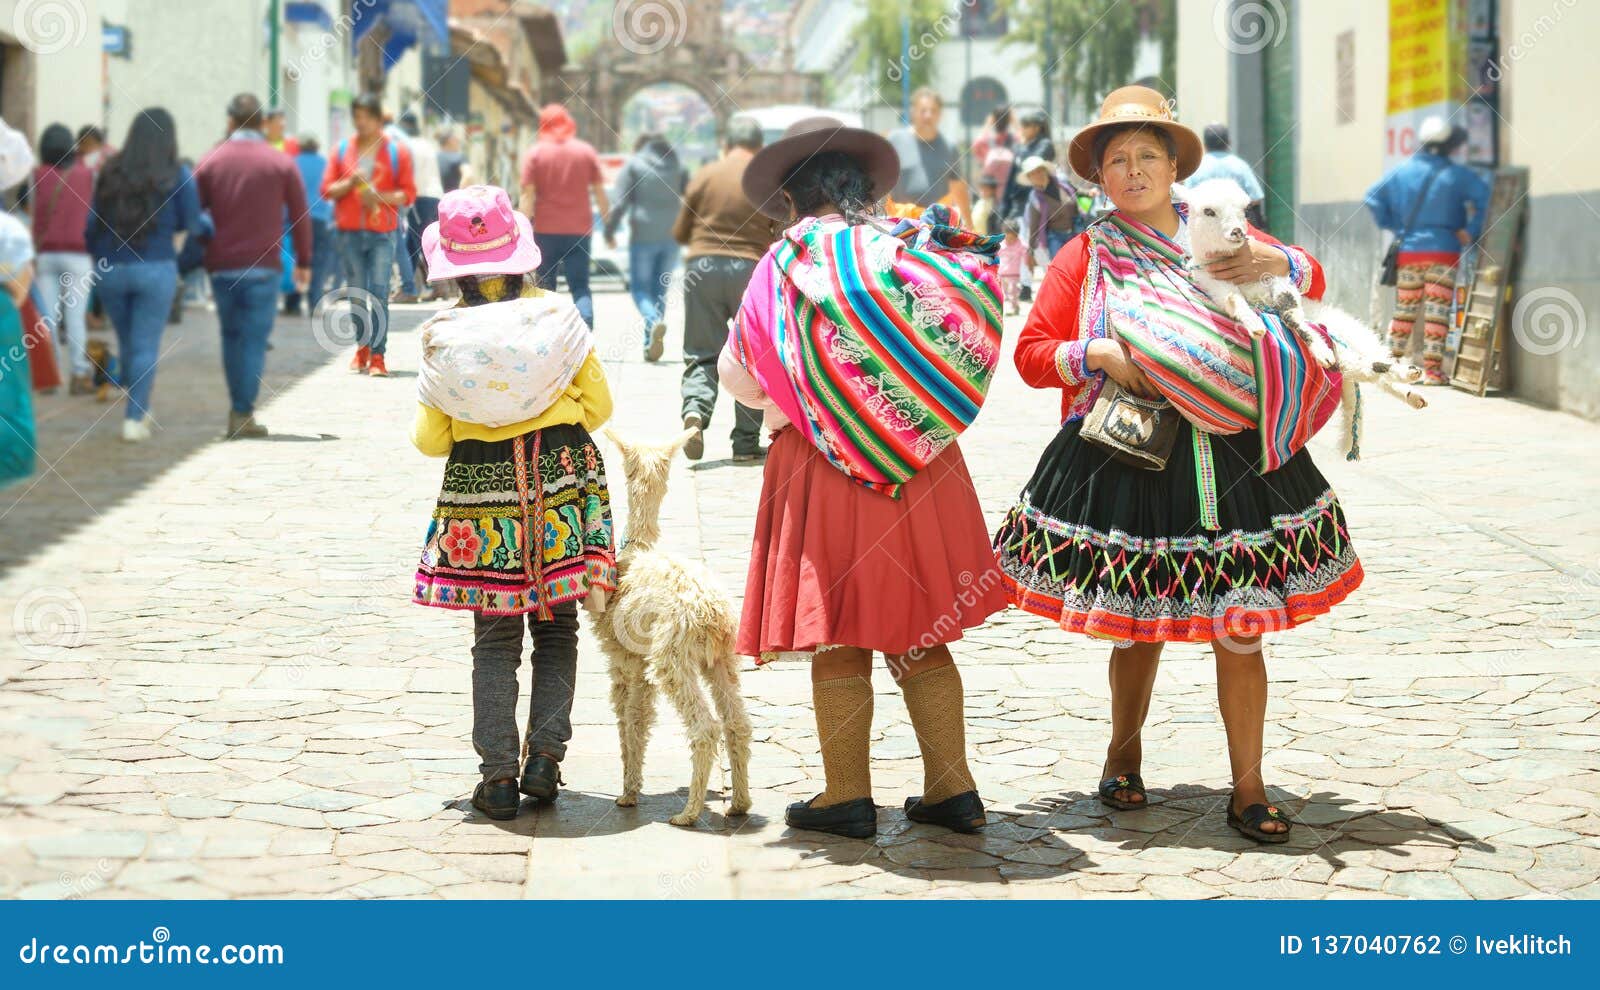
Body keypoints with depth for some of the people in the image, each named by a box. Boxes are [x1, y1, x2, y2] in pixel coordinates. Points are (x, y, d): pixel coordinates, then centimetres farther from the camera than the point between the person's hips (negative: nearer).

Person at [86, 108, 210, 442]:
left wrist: (98, 258, 18)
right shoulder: (178, 176, -6)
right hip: (155, 269, -3)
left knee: (126, 342, 17)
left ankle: (136, 409, 27)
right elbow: (192, 224, -4)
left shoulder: (110, 172, 3)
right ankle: (134, 418, -1)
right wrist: (210, 223, 18)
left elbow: (93, 223, 6)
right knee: (146, 346, 2)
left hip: (111, 268, 3)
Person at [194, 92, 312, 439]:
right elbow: (300, 215, 3)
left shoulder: (210, 161, 5)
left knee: (231, 336, 16)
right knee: (254, 340, -1)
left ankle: (238, 408, 17)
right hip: (262, 267, -2)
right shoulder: (281, 163, 1)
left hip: (221, 265, 2)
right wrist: (303, 262, 12)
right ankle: (243, 415, -6)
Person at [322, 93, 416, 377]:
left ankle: (378, 355, -10)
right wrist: (350, 182, -10)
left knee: (379, 293, -10)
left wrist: (380, 197, -14)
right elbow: (327, 189, 8)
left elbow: (409, 193, 1)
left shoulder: (396, 151, 3)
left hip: (382, 233, -2)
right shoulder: (343, 150, 9)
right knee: (357, 293, 7)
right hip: (349, 233, 2)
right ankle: (362, 347, 22)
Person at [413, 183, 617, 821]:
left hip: (481, 495, 0)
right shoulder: (557, 316, -4)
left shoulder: (443, 337, -6)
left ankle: (499, 775, 4)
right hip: (562, 483, 1)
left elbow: (430, 440, -3)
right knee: (556, 628, 11)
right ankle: (544, 757, 6)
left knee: (495, 638, 7)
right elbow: (597, 406, 1)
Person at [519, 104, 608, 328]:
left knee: (545, 287, 11)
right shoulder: (586, 151, 5)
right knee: (580, 287, 2)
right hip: (579, 229, 1)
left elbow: (527, 195, -7)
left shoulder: (535, 153, 0)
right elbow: (599, 192, 5)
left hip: (546, 230, -1)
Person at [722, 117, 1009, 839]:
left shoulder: (791, 260, -6)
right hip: (922, 469, 4)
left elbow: (737, 374, 1)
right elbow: (959, 355, 9)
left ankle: (848, 797, 10)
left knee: (839, 641, 5)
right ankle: (952, 788, 13)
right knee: (918, 636, 12)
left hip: (822, 467, -3)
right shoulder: (917, 250, 2)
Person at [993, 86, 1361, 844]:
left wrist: (1275, 262, -7)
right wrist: (1099, 354, -14)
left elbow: (1314, 281, 15)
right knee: (1137, 627, 7)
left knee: (1240, 629, -1)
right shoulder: (1085, 256, 5)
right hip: (1127, 464, -1)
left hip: (1233, 461, 1)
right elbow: (1031, 353, 3)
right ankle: (1124, 754, 31)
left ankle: (1249, 787, 10)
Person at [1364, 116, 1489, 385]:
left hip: (1408, 252, 3)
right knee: (1437, 311, -2)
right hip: (1443, 251, -3)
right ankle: (1432, 368, -6)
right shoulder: (1456, 175, -5)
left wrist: (1392, 226, 7)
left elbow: (1374, 198, 2)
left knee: (1404, 309, 14)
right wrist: (1471, 231, -8)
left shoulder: (1402, 171, 4)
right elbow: (1485, 197, -14)